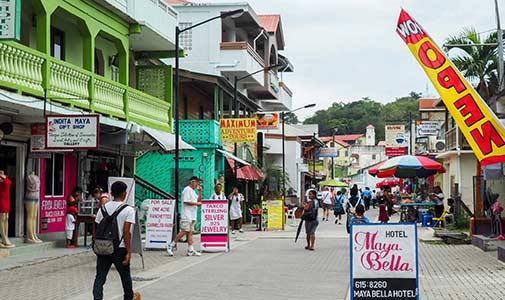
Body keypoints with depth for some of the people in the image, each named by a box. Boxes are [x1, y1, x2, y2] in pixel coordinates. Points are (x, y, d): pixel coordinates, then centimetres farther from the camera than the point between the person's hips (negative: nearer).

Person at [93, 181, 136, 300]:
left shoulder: (103, 208, 6)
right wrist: (128, 252, -11)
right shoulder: (128, 210, -8)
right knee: (125, 276, 17)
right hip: (119, 249, -3)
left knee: (100, 277, 2)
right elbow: (126, 232, -14)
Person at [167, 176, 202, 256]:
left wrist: (200, 192, 9)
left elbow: (198, 201, 21)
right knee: (184, 231, -11)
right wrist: (196, 203, -11)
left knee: (190, 232, 4)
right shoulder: (187, 190, -9)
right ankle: (171, 245, -3)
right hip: (187, 215, -10)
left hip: (192, 216, 10)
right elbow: (186, 202, -18)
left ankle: (190, 250, 1)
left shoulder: (193, 191, 21)